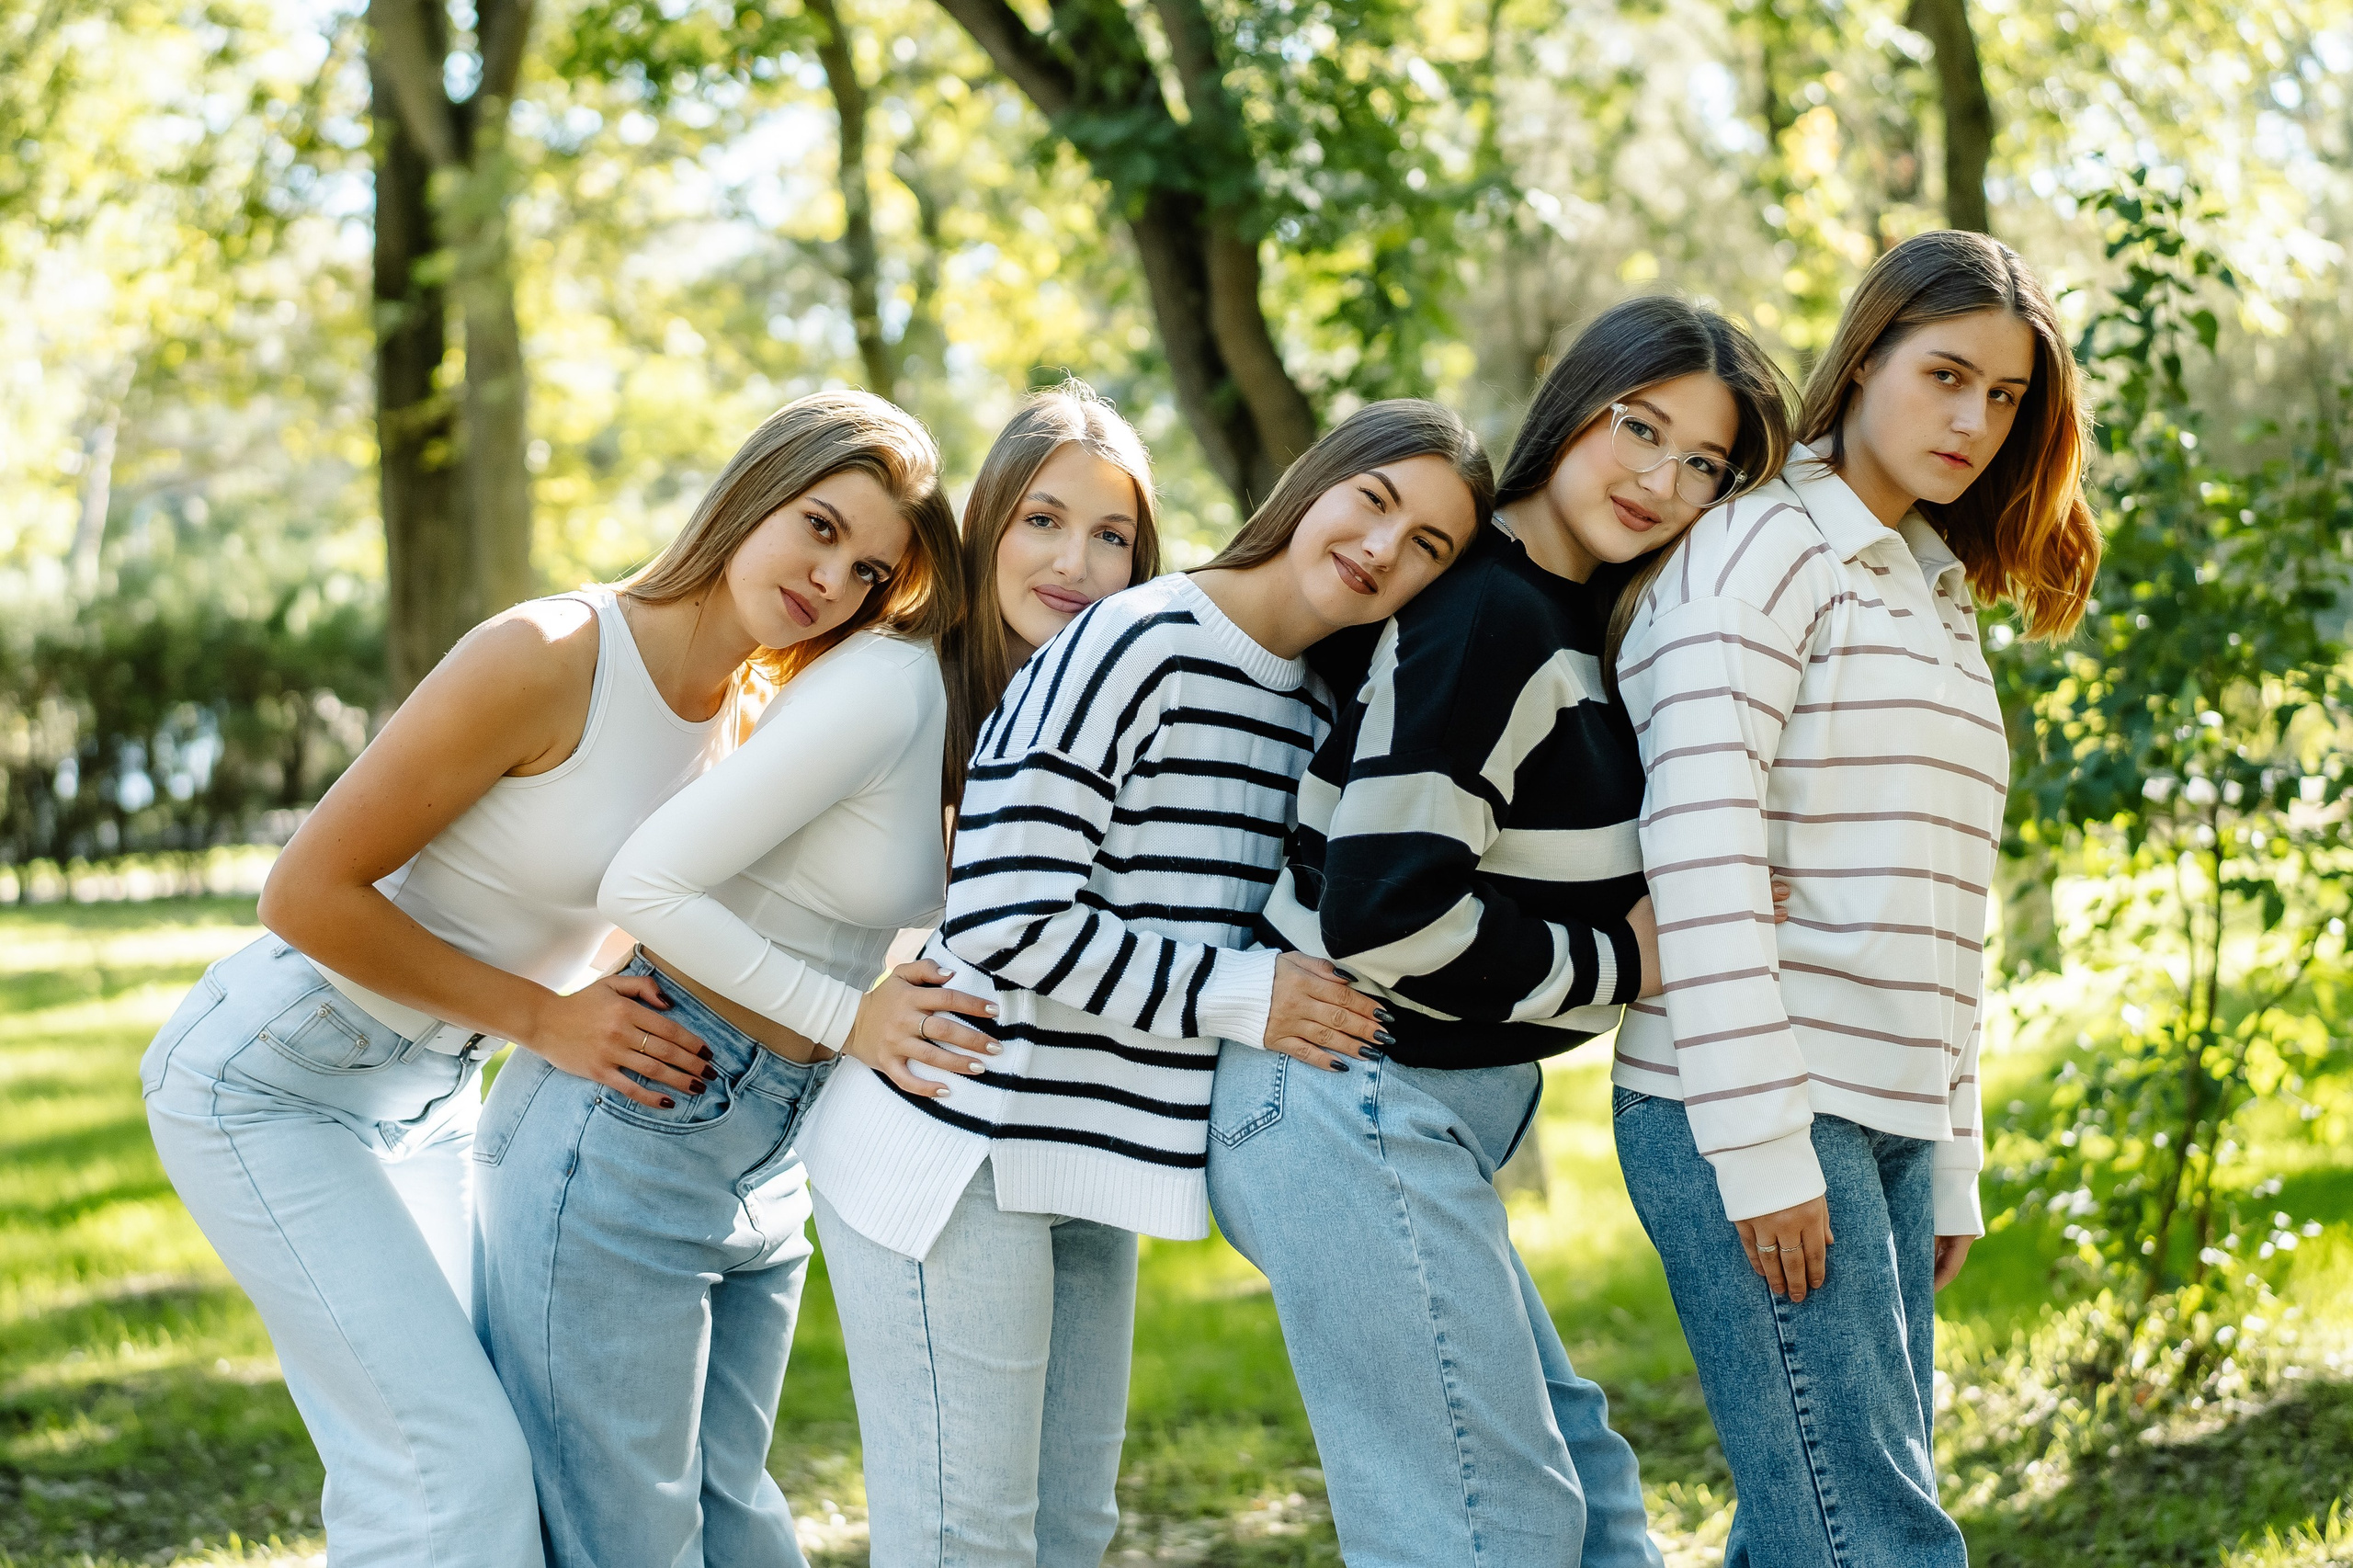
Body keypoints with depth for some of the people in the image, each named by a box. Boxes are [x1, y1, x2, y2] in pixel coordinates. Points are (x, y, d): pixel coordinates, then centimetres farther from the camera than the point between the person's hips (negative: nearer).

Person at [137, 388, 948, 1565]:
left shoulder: (739, 721, -1)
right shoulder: (549, 656, -25)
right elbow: (306, 893, -22)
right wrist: (544, 1020, -19)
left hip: (425, 1097, 8)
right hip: (264, 1080, -8)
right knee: (454, 1473, -15)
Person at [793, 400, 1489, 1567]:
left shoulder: (1318, 712, 12)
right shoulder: (1136, 647, -17)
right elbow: (1003, 918, -21)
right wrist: (1242, 1000, -18)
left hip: (1085, 1165, 9)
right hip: (960, 1151, -9)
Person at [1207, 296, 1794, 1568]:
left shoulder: (1562, 615, 14)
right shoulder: (1494, 617, -18)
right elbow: (1382, 911, -24)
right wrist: (1616, 968, -12)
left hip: (1411, 1120, 11)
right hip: (1358, 1114, -11)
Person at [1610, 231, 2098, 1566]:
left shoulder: (1942, 606, 21)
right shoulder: (1766, 552, -5)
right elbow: (1700, 847, -15)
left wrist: (1951, 1168, 19)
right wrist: (1761, 1145, -19)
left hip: (1887, 1126, 8)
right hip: (1763, 1118, -8)